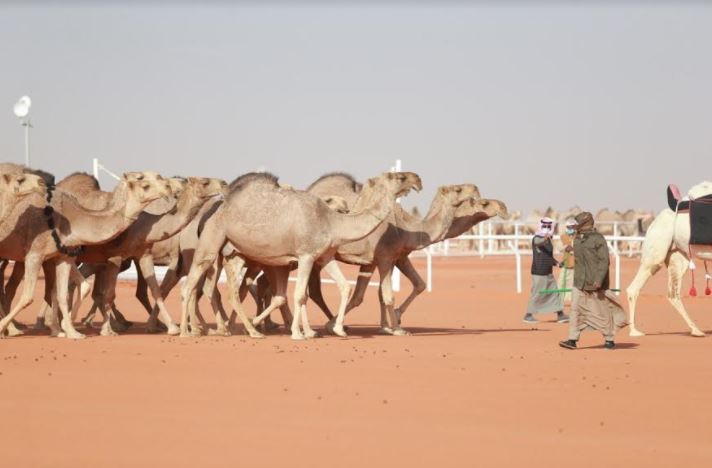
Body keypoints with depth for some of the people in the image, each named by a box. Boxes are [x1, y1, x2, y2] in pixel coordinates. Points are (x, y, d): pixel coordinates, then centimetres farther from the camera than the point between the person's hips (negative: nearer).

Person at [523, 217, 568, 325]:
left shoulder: (548, 240, 13)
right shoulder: (536, 239, -13)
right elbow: (538, 243, -39)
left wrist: (556, 263, 5)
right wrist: (544, 239, -62)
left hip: (548, 272, 8)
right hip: (538, 273, -8)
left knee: (554, 292, 10)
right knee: (536, 294, -3)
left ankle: (560, 315, 17)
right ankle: (528, 315, 8)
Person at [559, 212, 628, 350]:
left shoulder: (598, 239, -11)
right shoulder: (577, 240, 11)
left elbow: (604, 260, -16)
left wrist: (599, 280, -24)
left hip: (595, 282, -7)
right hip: (580, 282, 7)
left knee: (602, 310, 3)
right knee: (575, 308, -3)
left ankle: (609, 340, 15)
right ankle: (572, 340, -5)